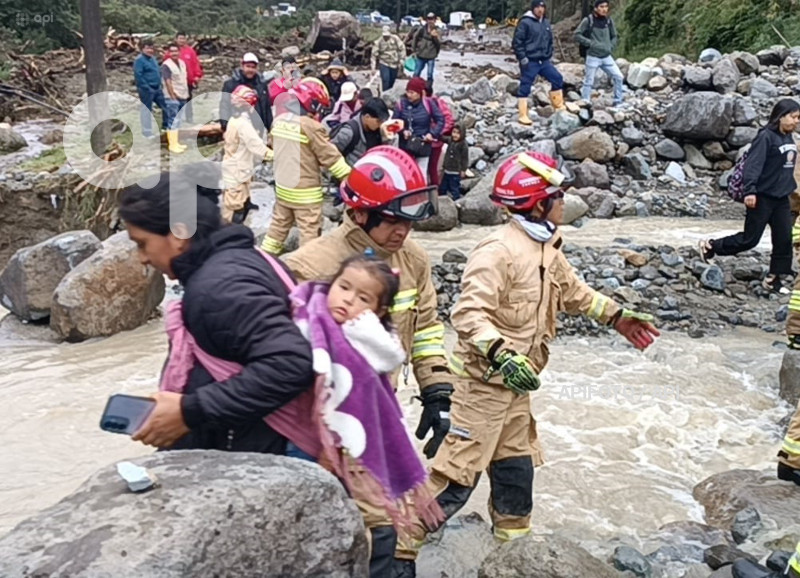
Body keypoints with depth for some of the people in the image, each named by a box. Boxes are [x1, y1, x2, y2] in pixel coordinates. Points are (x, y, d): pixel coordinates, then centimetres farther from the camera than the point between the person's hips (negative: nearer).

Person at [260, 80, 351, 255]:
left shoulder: (279, 121, 3)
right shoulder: (310, 126, -20)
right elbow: (330, 156, -16)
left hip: (282, 187, 8)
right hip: (305, 191, -8)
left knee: (279, 225, 20)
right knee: (309, 232, 0)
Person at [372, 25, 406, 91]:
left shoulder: (395, 39, -6)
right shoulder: (378, 42, -9)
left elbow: (402, 49, -1)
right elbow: (374, 55, -9)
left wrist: (401, 61, -6)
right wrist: (373, 68, -14)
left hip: (394, 64, 2)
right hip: (384, 64, -2)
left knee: (392, 82, 10)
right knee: (385, 80, -18)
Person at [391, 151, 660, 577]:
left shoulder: (547, 248, 9)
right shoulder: (499, 250, -22)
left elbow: (573, 292, 25)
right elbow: (467, 314, -30)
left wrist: (618, 318, 21)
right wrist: (502, 356, -42)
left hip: (514, 382, 9)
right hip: (484, 380, -9)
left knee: (516, 466, 19)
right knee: (458, 473, -6)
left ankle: (513, 540, 37)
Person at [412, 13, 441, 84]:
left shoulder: (437, 31, -6)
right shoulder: (422, 29, -5)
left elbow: (439, 43, -10)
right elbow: (415, 38, 7)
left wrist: (435, 37, -26)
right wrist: (414, 49, 7)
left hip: (431, 57, -1)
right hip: (421, 55, 1)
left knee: (430, 75, 1)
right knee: (416, 73, 9)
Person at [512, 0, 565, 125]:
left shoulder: (546, 23, 13)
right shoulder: (525, 22, -10)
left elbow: (550, 41, 23)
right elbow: (517, 42, -12)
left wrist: (549, 55, 12)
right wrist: (522, 58, -16)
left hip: (544, 61, 7)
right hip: (530, 62, -7)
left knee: (557, 78, 4)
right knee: (525, 87, -3)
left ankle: (558, 106, 17)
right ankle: (523, 116, 2)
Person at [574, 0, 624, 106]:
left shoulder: (609, 20, 6)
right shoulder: (588, 20, -7)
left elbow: (615, 37, 16)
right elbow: (577, 35, -7)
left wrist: (610, 47, -2)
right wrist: (590, 43, -15)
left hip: (607, 57, 4)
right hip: (593, 57, -4)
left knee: (618, 76, -2)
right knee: (589, 82, 0)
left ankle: (618, 102, 10)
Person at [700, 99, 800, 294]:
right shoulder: (765, 137, -16)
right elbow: (753, 164, -23)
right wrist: (750, 190, -31)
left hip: (781, 198, 8)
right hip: (763, 197, -8)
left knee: (784, 238, 6)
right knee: (750, 239, -2)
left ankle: (773, 278, 15)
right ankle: (710, 246, 15)